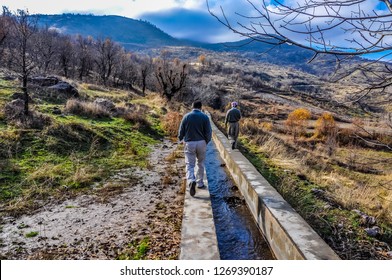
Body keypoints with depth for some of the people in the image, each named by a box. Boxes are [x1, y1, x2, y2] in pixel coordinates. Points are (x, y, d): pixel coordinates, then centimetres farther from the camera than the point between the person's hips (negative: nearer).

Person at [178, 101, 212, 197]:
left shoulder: (186, 116, -2)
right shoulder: (205, 117, -4)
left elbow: (181, 131, 3)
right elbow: (208, 132, -4)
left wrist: (180, 139, 23)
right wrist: (207, 141, 14)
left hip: (189, 143, -1)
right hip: (201, 143, 1)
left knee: (189, 165, 1)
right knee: (201, 164, 18)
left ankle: (191, 181, -23)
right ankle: (200, 182, 26)